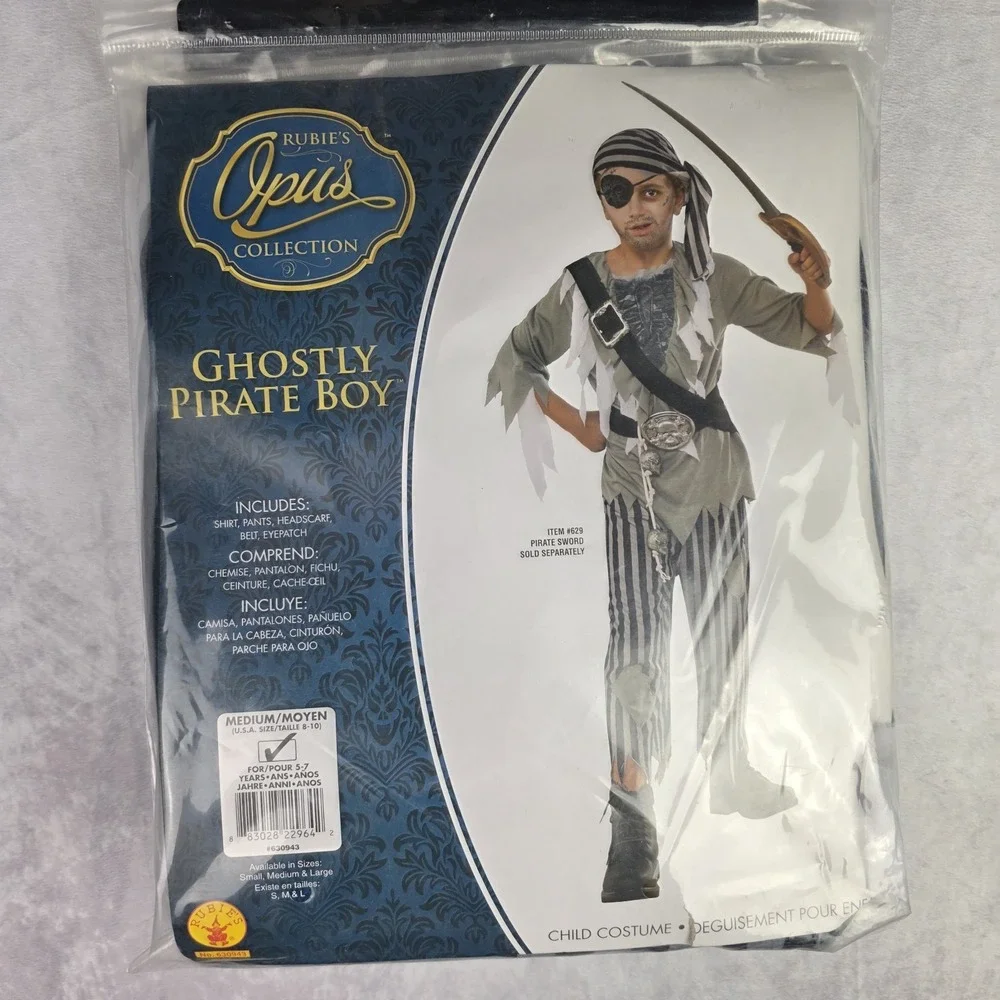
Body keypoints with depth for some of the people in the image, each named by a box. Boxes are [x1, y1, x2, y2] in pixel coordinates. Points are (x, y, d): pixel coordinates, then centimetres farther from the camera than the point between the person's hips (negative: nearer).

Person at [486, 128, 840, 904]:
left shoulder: (713, 276, -2)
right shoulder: (580, 287, -3)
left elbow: (808, 329, 1)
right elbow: (513, 361, 6)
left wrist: (813, 281, -21)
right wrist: (576, 425, -4)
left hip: (715, 483, 2)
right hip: (632, 491, -1)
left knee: (724, 633, 14)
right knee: (634, 646, -1)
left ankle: (730, 772, 37)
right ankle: (632, 827, 13)